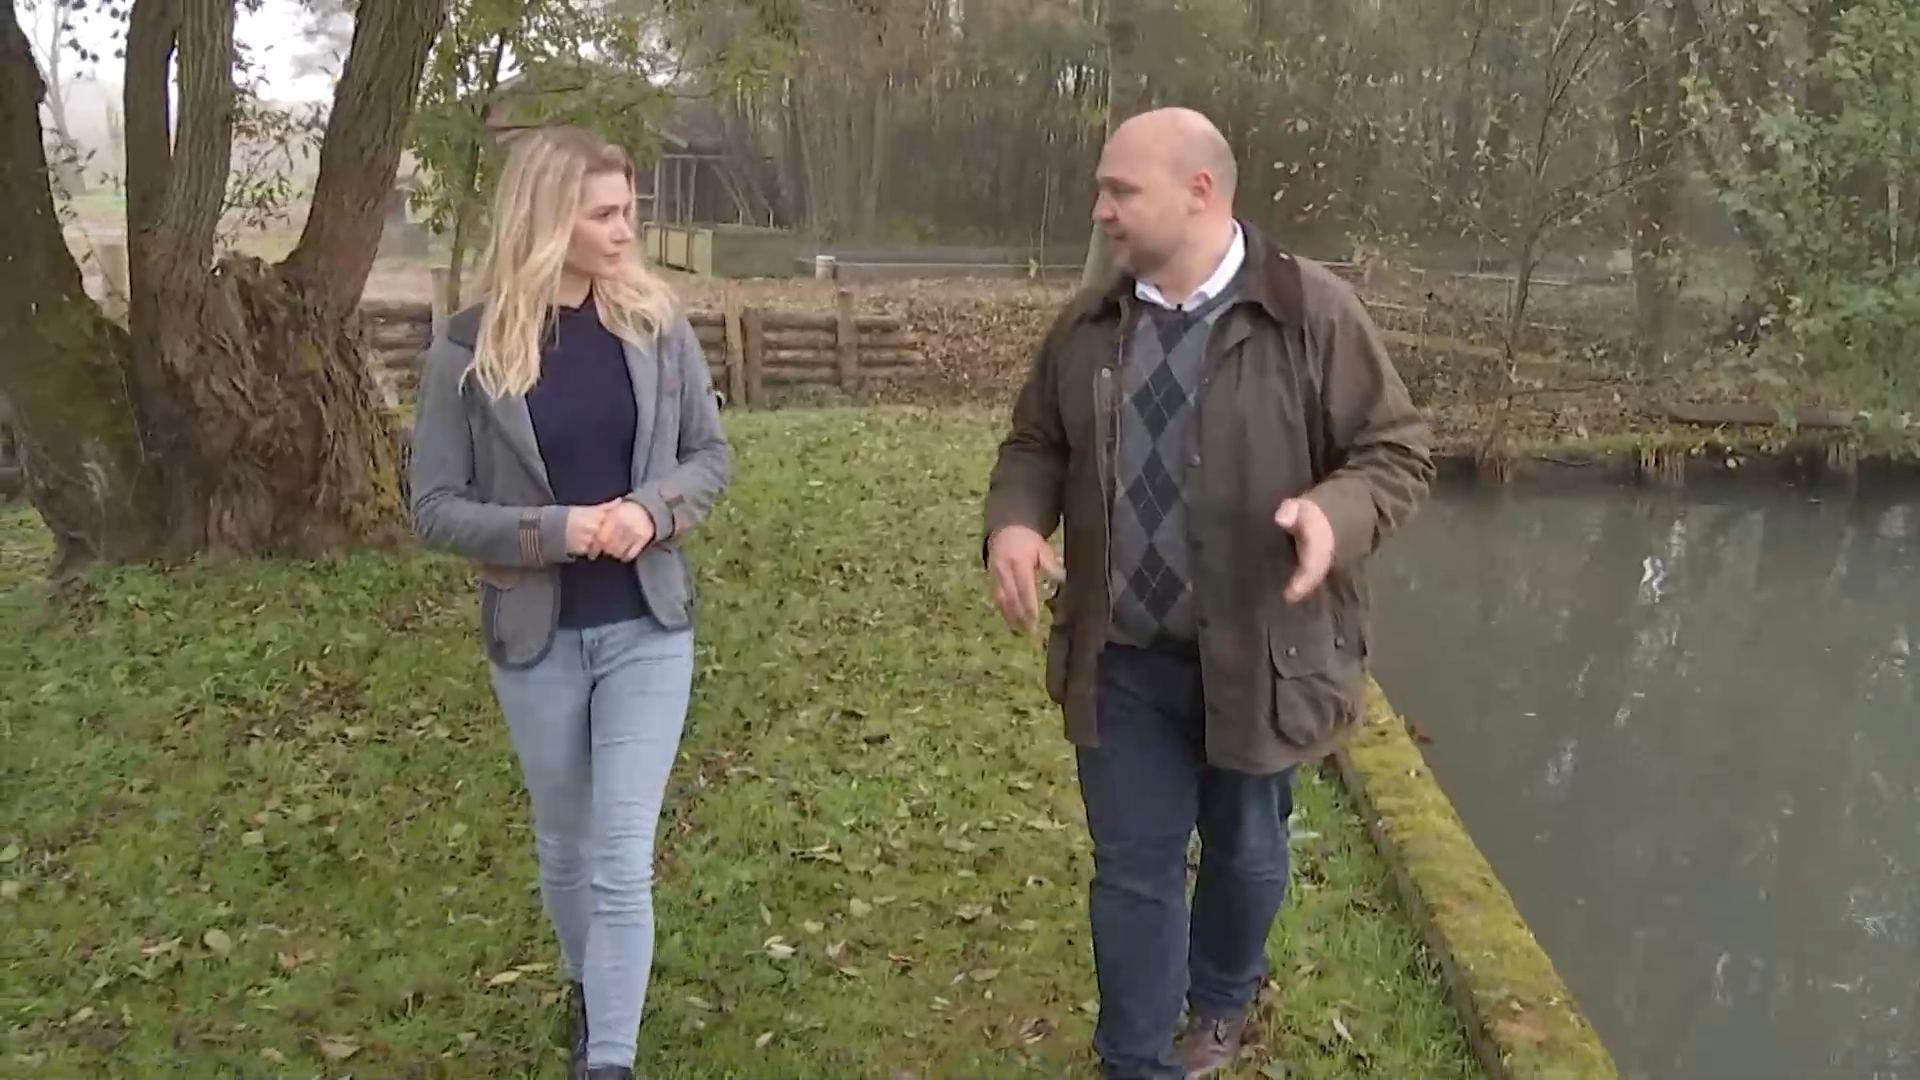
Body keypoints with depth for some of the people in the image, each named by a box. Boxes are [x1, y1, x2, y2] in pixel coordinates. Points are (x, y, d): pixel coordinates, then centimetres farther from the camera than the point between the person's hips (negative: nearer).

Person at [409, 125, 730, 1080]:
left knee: (622, 858, -2)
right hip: (535, 639, 0)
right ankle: (590, 995, 45)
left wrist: (653, 511, -17)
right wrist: (555, 529, -21)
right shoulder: (469, 349, -10)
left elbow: (710, 453, 4)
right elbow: (435, 508, -7)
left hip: (646, 629, 0)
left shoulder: (656, 325, -5)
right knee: (564, 845, 19)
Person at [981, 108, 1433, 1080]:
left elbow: (1398, 452, -8)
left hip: (1255, 658, -2)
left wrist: (1337, 514, -30)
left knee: (1245, 855, 21)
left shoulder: (1313, 312, -12)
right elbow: (1035, 446, 11)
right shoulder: (1088, 327, 1)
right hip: (1122, 658, 2)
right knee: (1132, 870, 10)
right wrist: (1014, 521, -11)